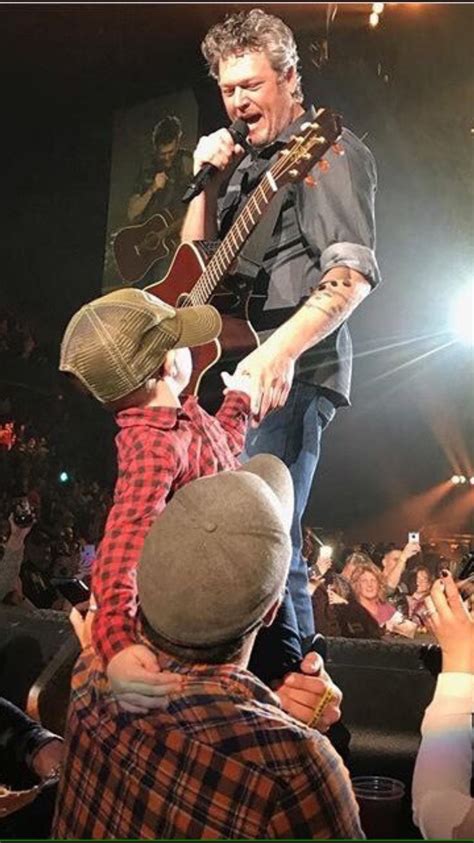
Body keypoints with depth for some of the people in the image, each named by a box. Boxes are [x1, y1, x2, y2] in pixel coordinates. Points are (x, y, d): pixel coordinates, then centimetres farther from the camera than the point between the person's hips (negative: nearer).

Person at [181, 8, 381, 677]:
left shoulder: (328, 149, -2)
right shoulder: (249, 159, 24)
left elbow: (354, 271, -17)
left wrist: (282, 349, -31)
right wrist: (210, 179, 9)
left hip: (290, 372, -9)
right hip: (232, 369, 9)